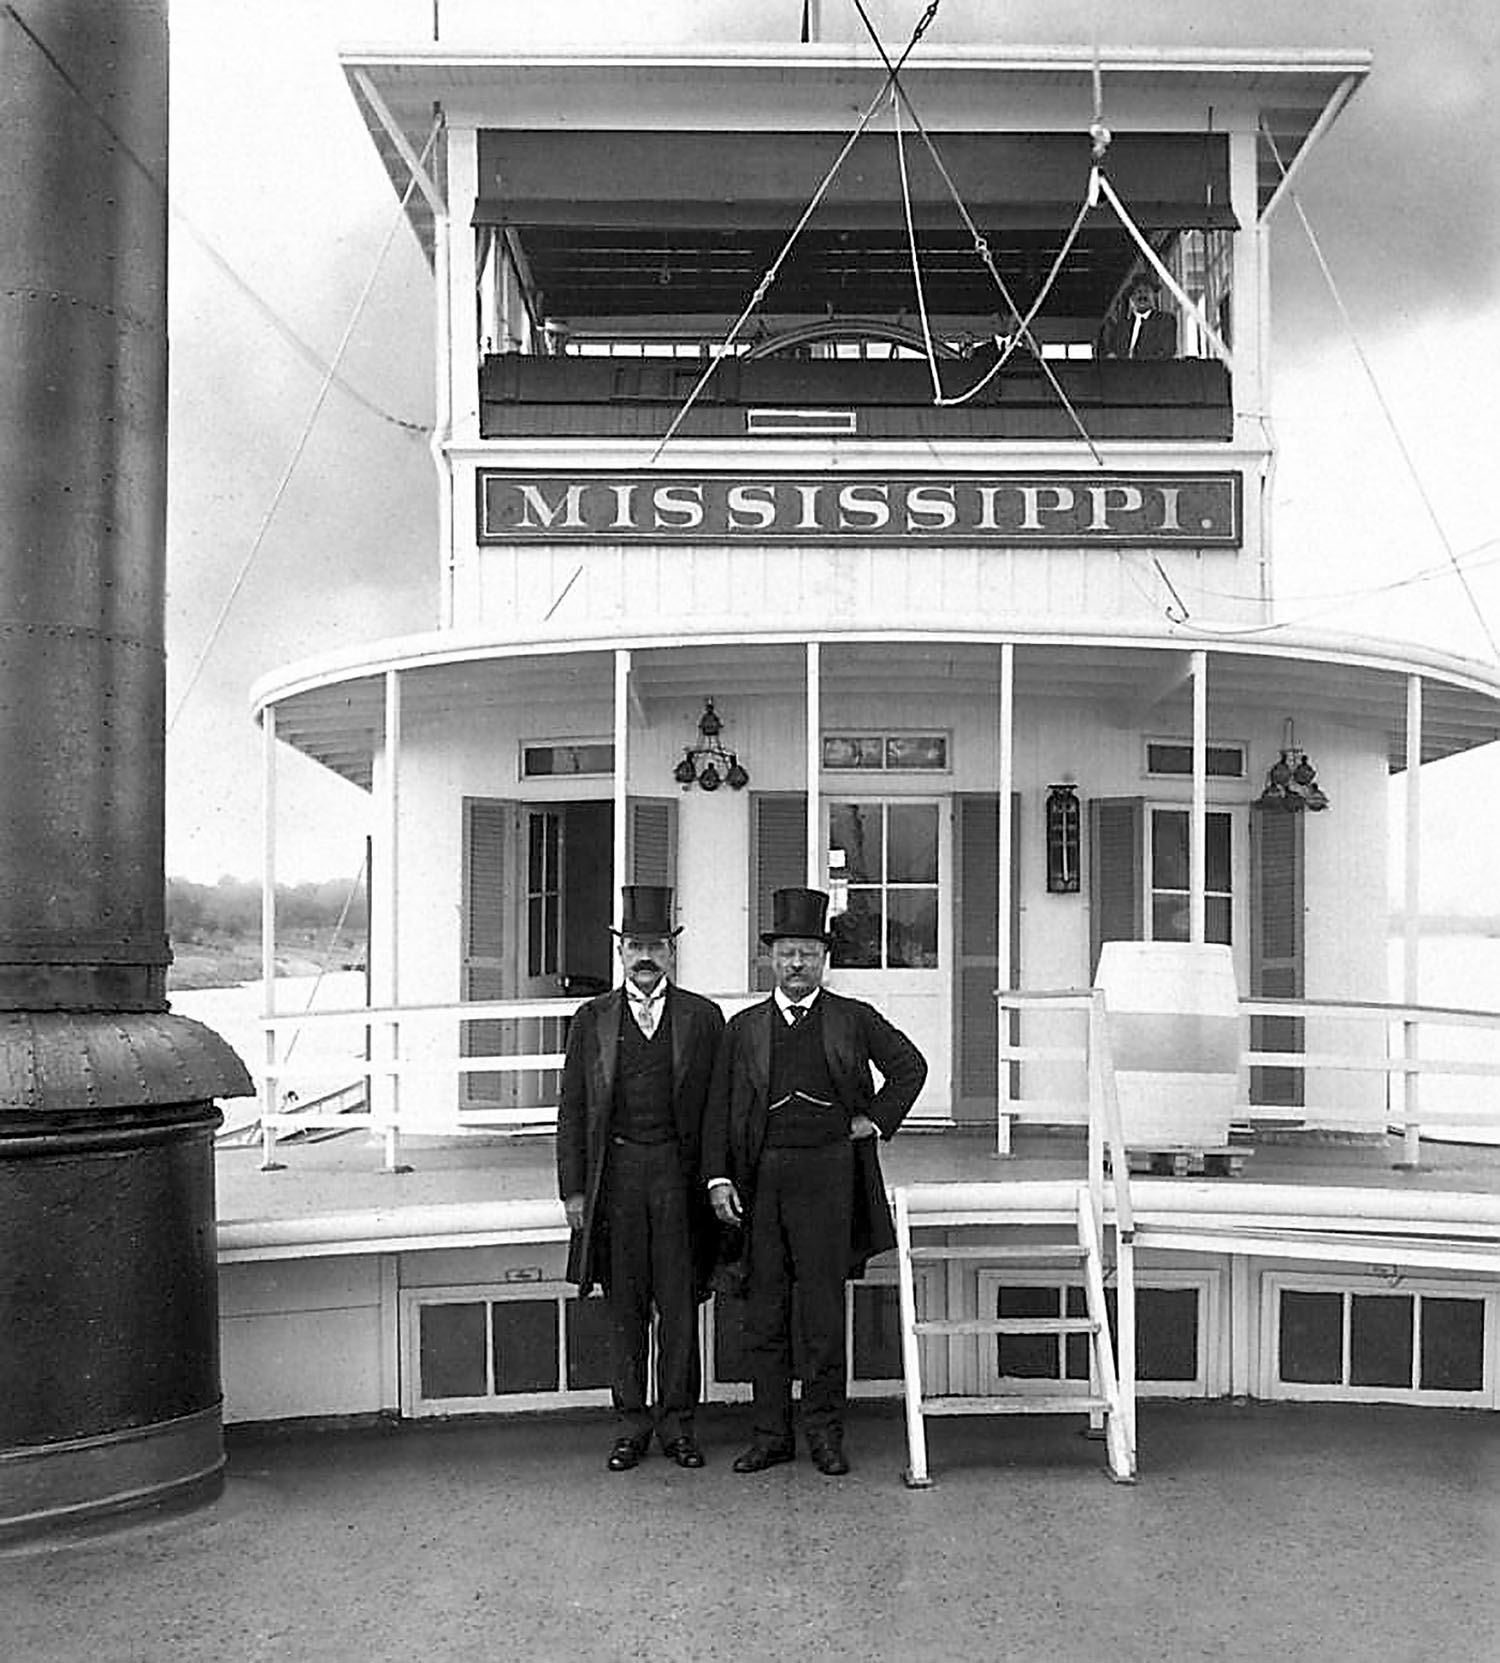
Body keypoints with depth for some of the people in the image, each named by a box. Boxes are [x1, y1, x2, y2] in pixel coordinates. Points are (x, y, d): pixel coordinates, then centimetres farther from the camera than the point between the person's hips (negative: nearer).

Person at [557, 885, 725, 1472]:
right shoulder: (592, 1019, 7)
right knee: (625, 1307, 7)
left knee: (679, 1303, 4)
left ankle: (677, 1422, 15)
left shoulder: (702, 1017, 5)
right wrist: (573, 1189, 1)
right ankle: (631, 1424, 17)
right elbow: (572, 1109, 7)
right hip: (616, 1172, 1)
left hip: (679, 1171, -1)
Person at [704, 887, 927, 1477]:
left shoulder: (854, 1019, 7)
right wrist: (718, 1179, -1)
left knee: (824, 1308, 0)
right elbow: (719, 1110, 8)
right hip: (759, 1178, 2)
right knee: (764, 1311, 6)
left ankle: (825, 1432, 12)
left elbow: (910, 1066, 16)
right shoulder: (744, 1027, 10)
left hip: (827, 1170, -2)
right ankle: (771, 1432, 15)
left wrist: (876, 1121, 7)